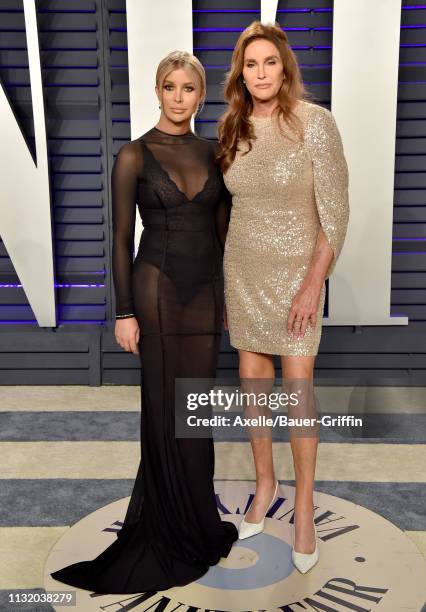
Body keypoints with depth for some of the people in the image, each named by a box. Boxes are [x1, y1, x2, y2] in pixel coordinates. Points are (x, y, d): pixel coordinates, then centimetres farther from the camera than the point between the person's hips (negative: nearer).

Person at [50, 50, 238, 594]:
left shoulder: (213, 154, 8)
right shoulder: (134, 155, -5)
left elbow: (222, 229, 12)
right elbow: (122, 237, -6)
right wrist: (124, 313, -9)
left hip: (205, 290, 5)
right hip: (157, 289, -4)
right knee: (167, 407, 5)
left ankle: (191, 512, 31)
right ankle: (179, 528, 23)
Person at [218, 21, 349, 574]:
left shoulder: (314, 120, -11)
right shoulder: (234, 129, 4)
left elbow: (335, 210, -13)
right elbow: (236, 205, 11)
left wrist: (314, 283, -18)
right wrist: (226, 281, 11)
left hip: (296, 270, -4)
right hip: (242, 269, 5)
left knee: (297, 389, -2)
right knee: (252, 381, 11)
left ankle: (304, 507, 17)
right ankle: (265, 483, 31)